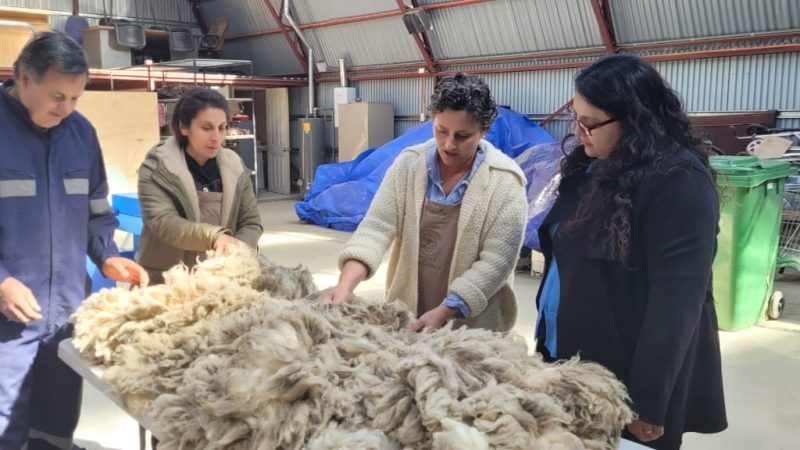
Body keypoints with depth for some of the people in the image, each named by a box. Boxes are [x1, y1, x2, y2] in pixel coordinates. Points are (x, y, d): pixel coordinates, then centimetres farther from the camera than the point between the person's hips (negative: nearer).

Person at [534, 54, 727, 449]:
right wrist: (547, 337, 14)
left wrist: (647, 404, -18)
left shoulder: (678, 183, -19)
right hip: (567, 353, 8)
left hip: (624, 378, -7)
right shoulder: (593, 166, 6)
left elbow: (675, 302, -20)